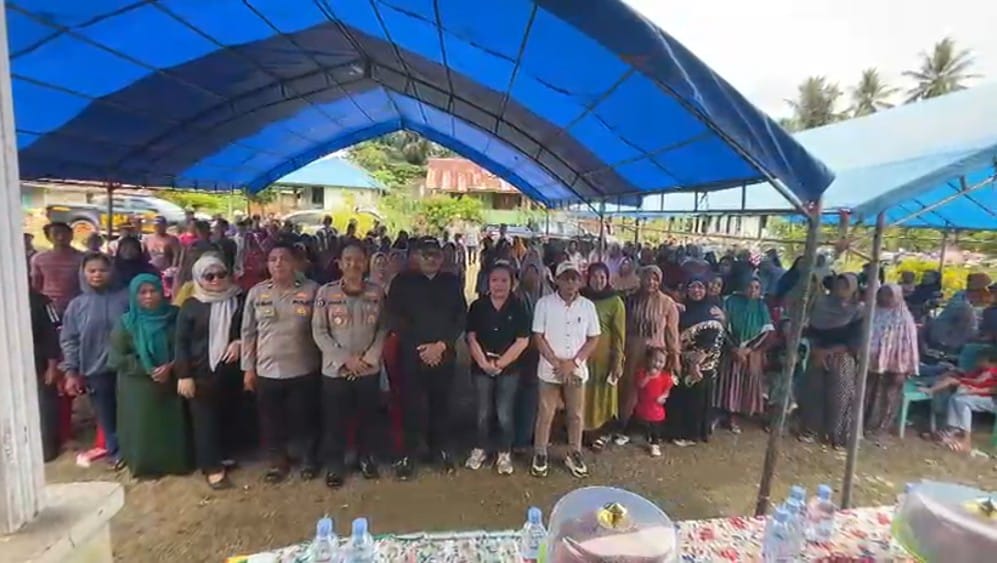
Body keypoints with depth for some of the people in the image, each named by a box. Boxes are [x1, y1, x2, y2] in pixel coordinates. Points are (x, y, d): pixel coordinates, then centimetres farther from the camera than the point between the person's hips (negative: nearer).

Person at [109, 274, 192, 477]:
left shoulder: (173, 318, -2)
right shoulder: (126, 323, -4)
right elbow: (116, 358, -8)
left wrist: (170, 366, -16)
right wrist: (148, 370, -15)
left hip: (171, 384, 1)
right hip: (138, 388, -1)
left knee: (172, 426, 9)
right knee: (143, 428, 7)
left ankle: (175, 462, 25)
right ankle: (145, 465, 25)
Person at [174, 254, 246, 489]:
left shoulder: (239, 301, 1)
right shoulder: (191, 306, -2)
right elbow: (181, 342, -3)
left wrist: (240, 342, -12)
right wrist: (184, 375, -8)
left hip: (232, 370, 2)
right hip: (202, 372, -2)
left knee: (232, 415, 11)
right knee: (205, 419, 5)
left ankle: (226, 456, 30)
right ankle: (212, 466, 16)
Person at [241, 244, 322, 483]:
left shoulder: (311, 289, -6)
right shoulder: (256, 292, 1)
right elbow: (248, 333, 5)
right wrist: (248, 368, 4)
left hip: (304, 370, -2)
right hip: (267, 371, 2)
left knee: (305, 418, 12)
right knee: (271, 421, 16)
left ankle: (309, 460, 36)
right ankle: (278, 462, 39)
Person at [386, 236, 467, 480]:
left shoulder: (452, 283, 7)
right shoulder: (402, 282, 2)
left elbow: (461, 317, 2)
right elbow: (394, 319, -4)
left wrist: (441, 345, -9)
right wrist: (418, 347, -10)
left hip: (444, 356, 2)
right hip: (412, 355, -1)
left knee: (441, 404, 11)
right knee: (413, 407, 3)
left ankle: (441, 448, 29)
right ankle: (409, 453, 21)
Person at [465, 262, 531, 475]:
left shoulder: (518, 308, -4)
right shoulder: (477, 306, 0)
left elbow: (522, 341, -8)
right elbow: (471, 338, -2)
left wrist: (500, 363, -11)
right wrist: (484, 363, -12)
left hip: (509, 369, -1)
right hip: (481, 368, 1)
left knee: (505, 414, 3)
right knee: (483, 413, 11)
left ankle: (504, 453, 23)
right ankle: (480, 449, 31)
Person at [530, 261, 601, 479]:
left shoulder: (588, 306, -2)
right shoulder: (544, 303, -7)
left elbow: (593, 339, -1)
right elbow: (538, 337, -7)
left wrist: (573, 363, -11)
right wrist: (557, 363, -13)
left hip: (577, 371, 2)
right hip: (549, 370, -2)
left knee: (576, 415, 13)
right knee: (545, 414, 9)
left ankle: (574, 454, 31)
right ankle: (540, 454, 25)